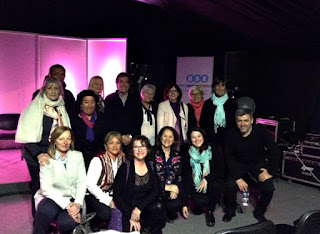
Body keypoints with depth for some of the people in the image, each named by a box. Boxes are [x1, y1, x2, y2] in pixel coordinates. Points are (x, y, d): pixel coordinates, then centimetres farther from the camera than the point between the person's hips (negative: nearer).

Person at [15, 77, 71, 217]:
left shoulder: (61, 109, 8)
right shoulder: (34, 107, -5)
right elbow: (27, 135, -11)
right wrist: (38, 154, -22)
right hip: (36, 155, -3)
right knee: (39, 187, 0)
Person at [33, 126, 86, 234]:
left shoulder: (77, 156, 5)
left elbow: (81, 182, 0)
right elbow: (46, 188, -13)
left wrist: (77, 204, -17)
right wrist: (66, 205, -24)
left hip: (72, 199, 1)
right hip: (52, 198, -1)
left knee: (67, 222, -28)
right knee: (47, 210, -35)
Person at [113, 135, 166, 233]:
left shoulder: (151, 167, 4)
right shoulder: (125, 167, -7)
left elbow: (155, 191, -4)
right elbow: (117, 195, -8)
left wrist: (139, 207, -18)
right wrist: (131, 217, -15)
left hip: (146, 207, 4)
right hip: (128, 209, -3)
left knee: (158, 206, -28)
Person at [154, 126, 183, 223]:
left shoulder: (176, 156, 13)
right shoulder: (153, 153, -2)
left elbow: (179, 175, 7)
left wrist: (175, 188, -13)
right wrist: (167, 187, -17)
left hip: (173, 188, 3)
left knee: (176, 204, -25)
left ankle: (169, 213, 10)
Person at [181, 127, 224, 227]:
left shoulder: (214, 150, -4)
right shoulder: (187, 155, -3)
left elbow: (221, 170, -10)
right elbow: (186, 178, -6)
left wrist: (206, 179, -24)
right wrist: (184, 204, -9)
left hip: (213, 182, 0)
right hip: (196, 185, 0)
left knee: (216, 185, -33)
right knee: (199, 202, -28)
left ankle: (210, 211, -7)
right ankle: (197, 204, 12)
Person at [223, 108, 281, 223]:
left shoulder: (261, 132, -19)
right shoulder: (232, 135, -17)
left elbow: (275, 152, -13)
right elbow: (229, 157, -14)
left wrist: (270, 172, -18)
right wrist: (238, 178, -22)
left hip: (258, 164, 1)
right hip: (239, 164, 0)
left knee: (269, 188, -19)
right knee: (231, 186, -24)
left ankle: (259, 212, 11)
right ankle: (230, 210, 7)